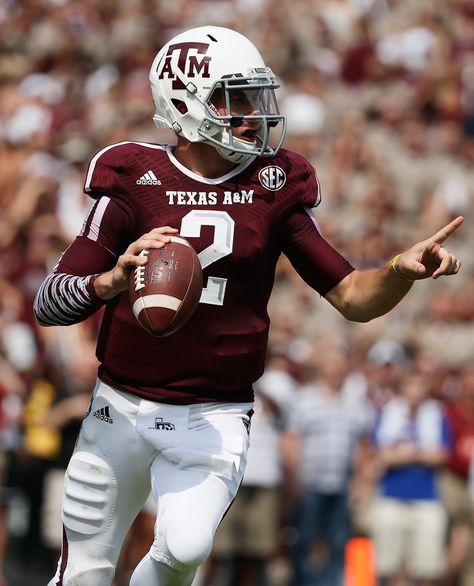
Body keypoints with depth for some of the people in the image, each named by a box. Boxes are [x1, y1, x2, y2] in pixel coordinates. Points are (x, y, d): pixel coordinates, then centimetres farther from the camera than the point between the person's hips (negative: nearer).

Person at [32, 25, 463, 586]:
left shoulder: (275, 187, 0)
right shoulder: (135, 181, -5)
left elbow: (352, 297, 2)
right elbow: (49, 304, -8)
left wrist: (401, 271, -18)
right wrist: (114, 279, -28)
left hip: (213, 418, 0)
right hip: (122, 408, 0)